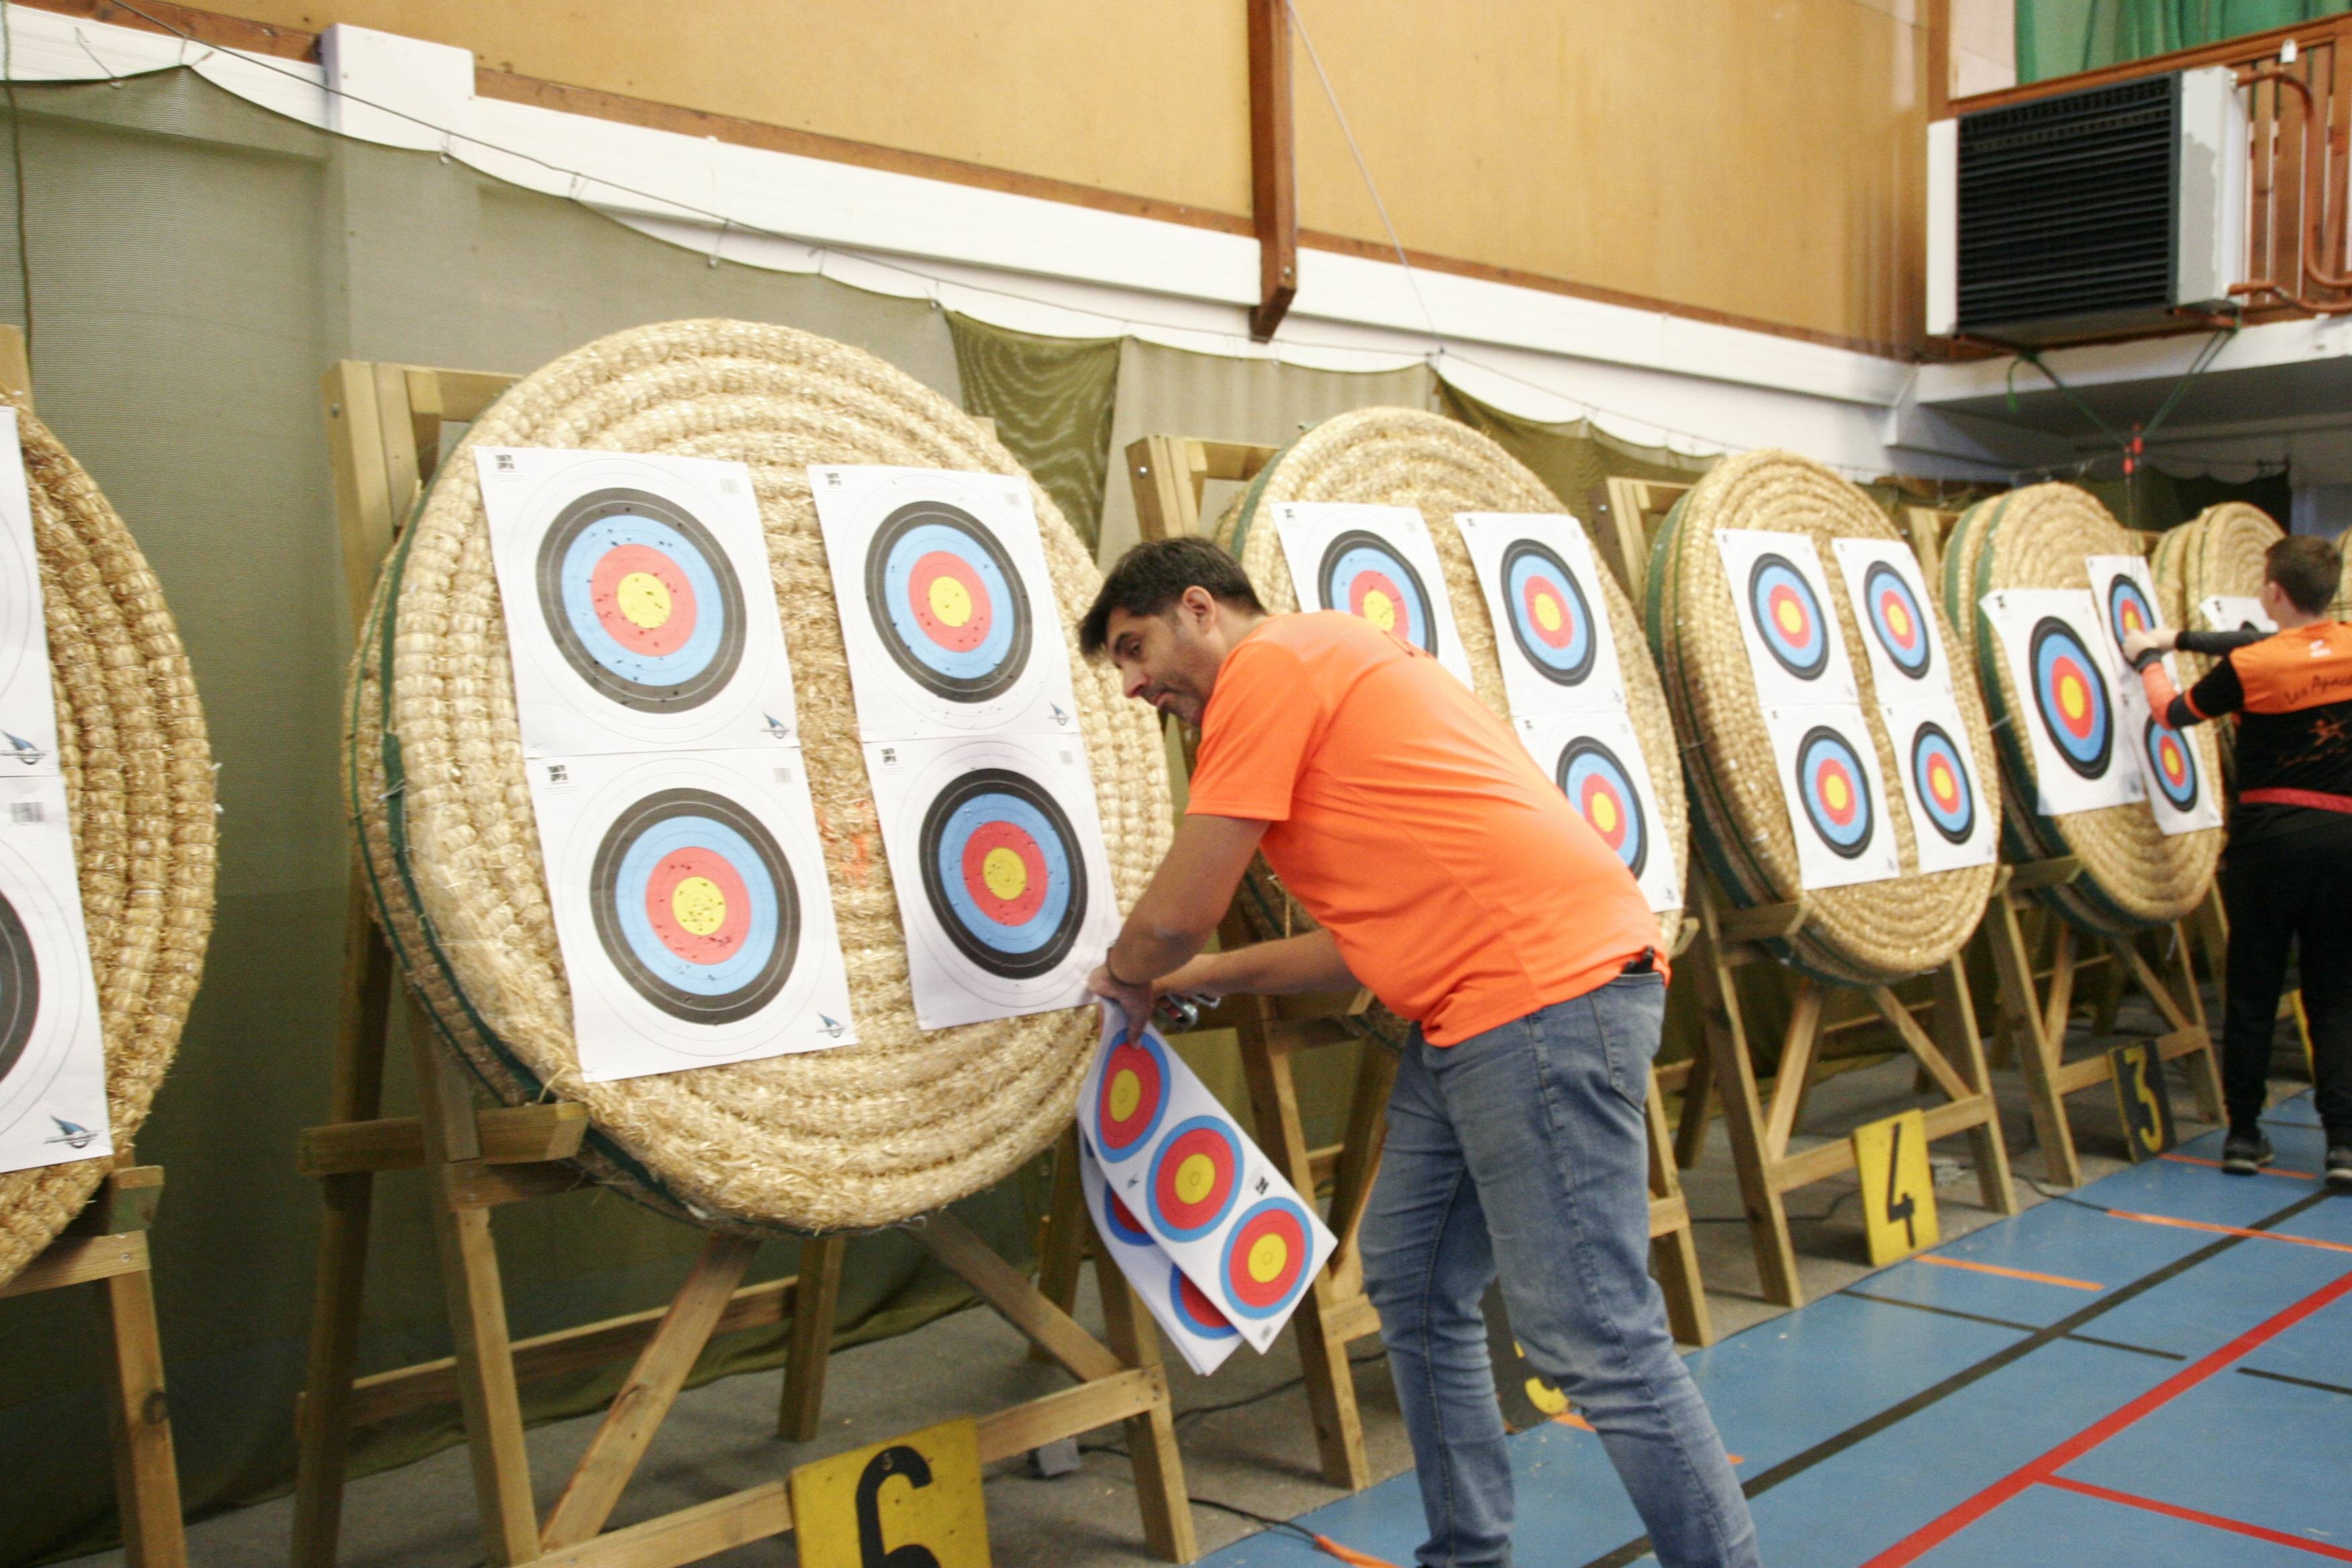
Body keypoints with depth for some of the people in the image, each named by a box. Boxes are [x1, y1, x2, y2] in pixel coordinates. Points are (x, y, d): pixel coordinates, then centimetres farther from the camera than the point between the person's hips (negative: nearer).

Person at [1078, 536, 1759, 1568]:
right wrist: (1204, 977, 26)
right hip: (1472, 1019, 11)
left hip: (1543, 995, -11)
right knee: (1413, 1291, 17)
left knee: (1595, 1338, -7)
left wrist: (1126, 973, 15)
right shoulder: (1330, 664, 24)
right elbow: (1376, 933, 24)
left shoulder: (1269, 663, -6)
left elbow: (1177, 911, -7)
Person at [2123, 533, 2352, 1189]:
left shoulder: (2247, 668, -10)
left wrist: (2149, 658, 25)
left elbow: (2175, 713, 7)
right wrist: (2181, 637, 26)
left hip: (2270, 833, -3)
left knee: (2253, 987, 6)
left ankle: (2244, 1132, 12)